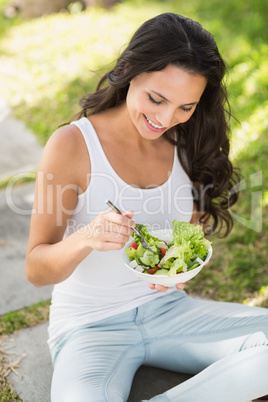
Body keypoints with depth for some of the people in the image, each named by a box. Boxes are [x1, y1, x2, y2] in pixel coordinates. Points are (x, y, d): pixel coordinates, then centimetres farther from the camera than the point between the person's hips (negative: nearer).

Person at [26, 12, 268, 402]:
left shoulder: (187, 144, 1)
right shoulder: (72, 145, -13)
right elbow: (37, 271, -11)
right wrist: (85, 239, -32)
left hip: (169, 310, 5)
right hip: (90, 326, -4)